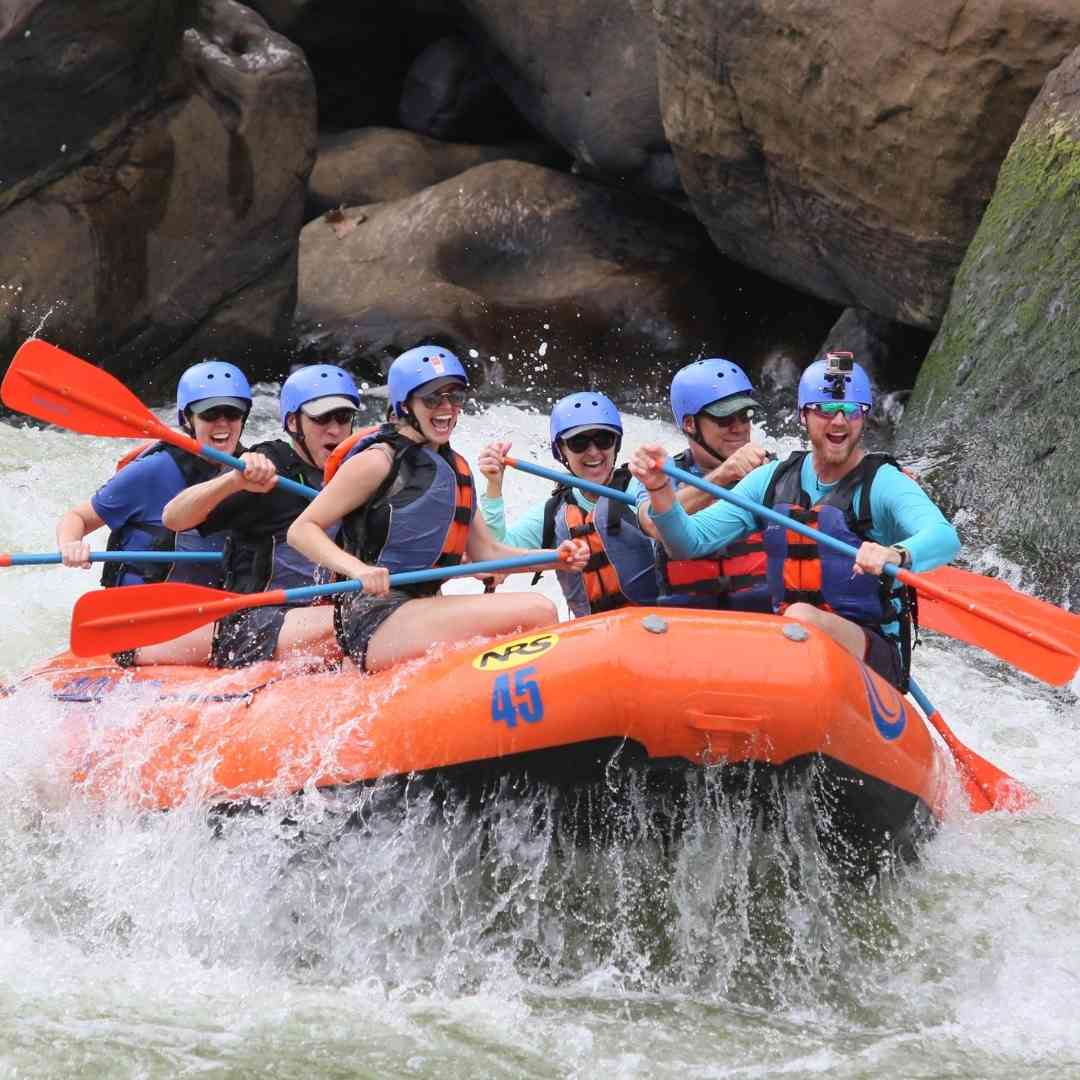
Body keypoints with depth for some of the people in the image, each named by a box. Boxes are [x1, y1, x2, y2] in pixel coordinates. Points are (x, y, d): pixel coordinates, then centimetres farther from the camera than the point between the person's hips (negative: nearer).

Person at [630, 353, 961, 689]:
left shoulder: (884, 483, -5)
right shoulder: (772, 479, 11)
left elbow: (944, 537, -24)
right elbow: (690, 543, 6)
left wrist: (897, 555, -47)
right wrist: (660, 489, -14)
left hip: (874, 657, -4)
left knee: (801, 618, -35)